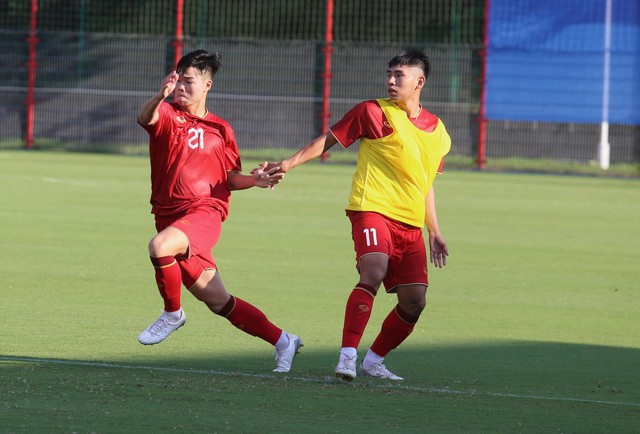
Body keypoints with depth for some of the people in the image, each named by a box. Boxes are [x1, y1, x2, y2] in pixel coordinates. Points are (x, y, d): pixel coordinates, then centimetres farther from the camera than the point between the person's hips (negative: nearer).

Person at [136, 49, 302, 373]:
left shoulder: (220, 130, 9)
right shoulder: (167, 114, 5)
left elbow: (231, 178, 17)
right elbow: (145, 118, -19)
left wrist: (255, 180, -3)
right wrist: (161, 96, -40)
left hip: (205, 212, -2)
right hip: (169, 214, 2)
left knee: (160, 247, -34)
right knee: (219, 302, 6)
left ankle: (172, 313, -10)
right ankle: (282, 341, 22)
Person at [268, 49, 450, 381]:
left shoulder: (437, 133, 15)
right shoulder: (374, 112, 1)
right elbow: (328, 139, 5)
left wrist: (434, 231, 23)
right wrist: (289, 164, -6)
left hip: (410, 225, 6)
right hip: (373, 209, -6)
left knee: (414, 301, 0)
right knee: (373, 273, -28)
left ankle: (373, 361, 18)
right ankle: (347, 357, -33)